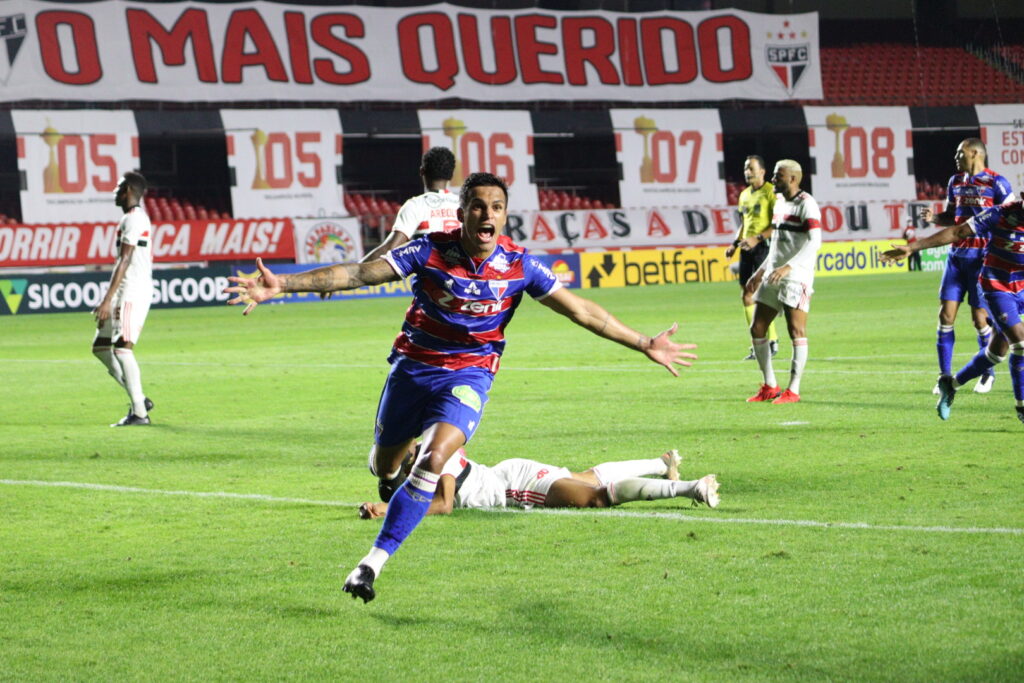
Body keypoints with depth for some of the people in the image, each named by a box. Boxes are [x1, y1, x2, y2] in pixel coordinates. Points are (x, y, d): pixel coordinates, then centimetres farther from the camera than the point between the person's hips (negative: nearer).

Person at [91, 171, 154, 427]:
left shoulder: (133, 219, -12)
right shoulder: (137, 218, 19)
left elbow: (124, 261, -19)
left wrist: (107, 300, -23)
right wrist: (110, 300, 23)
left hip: (133, 292, -11)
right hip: (125, 294, 11)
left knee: (122, 348, -14)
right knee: (100, 346, 13)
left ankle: (139, 412, -13)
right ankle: (139, 399, 13)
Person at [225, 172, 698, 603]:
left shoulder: (518, 266, -11)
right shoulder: (432, 251, -14)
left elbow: (580, 310, -3)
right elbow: (358, 274, -16)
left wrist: (645, 345, -4)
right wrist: (282, 285, -24)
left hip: (468, 375, -1)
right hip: (412, 367, 1)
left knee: (433, 460, -25)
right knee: (384, 467, 13)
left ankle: (374, 562, -18)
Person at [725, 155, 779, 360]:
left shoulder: (771, 192, -7)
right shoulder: (744, 195, 17)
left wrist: (758, 238, -23)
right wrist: (735, 243, 13)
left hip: (764, 246, -8)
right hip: (746, 248, 8)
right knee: (746, 296, 4)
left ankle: (772, 341, -4)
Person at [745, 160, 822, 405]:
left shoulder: (806, 204, -10)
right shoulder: (779, 202, 17)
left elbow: (814, 242, -20)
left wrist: (788, 267, -29)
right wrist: (761, 272, 23)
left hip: (796, 278, -9)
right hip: (773, 276, 9)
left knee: (796, 330, -8)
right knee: (757, 329, 7)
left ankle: (793, 390, -4)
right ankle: (769, 387, 16)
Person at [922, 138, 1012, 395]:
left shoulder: (996, 183, -7)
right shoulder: (955, 181, 12)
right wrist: (934, 218, 0)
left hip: (982, 258, -5)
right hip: (957, 255, 5)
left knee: (980, 317, -2)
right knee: (946, 314, -2)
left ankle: (987, 374, 15)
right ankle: (945, 375, 6)